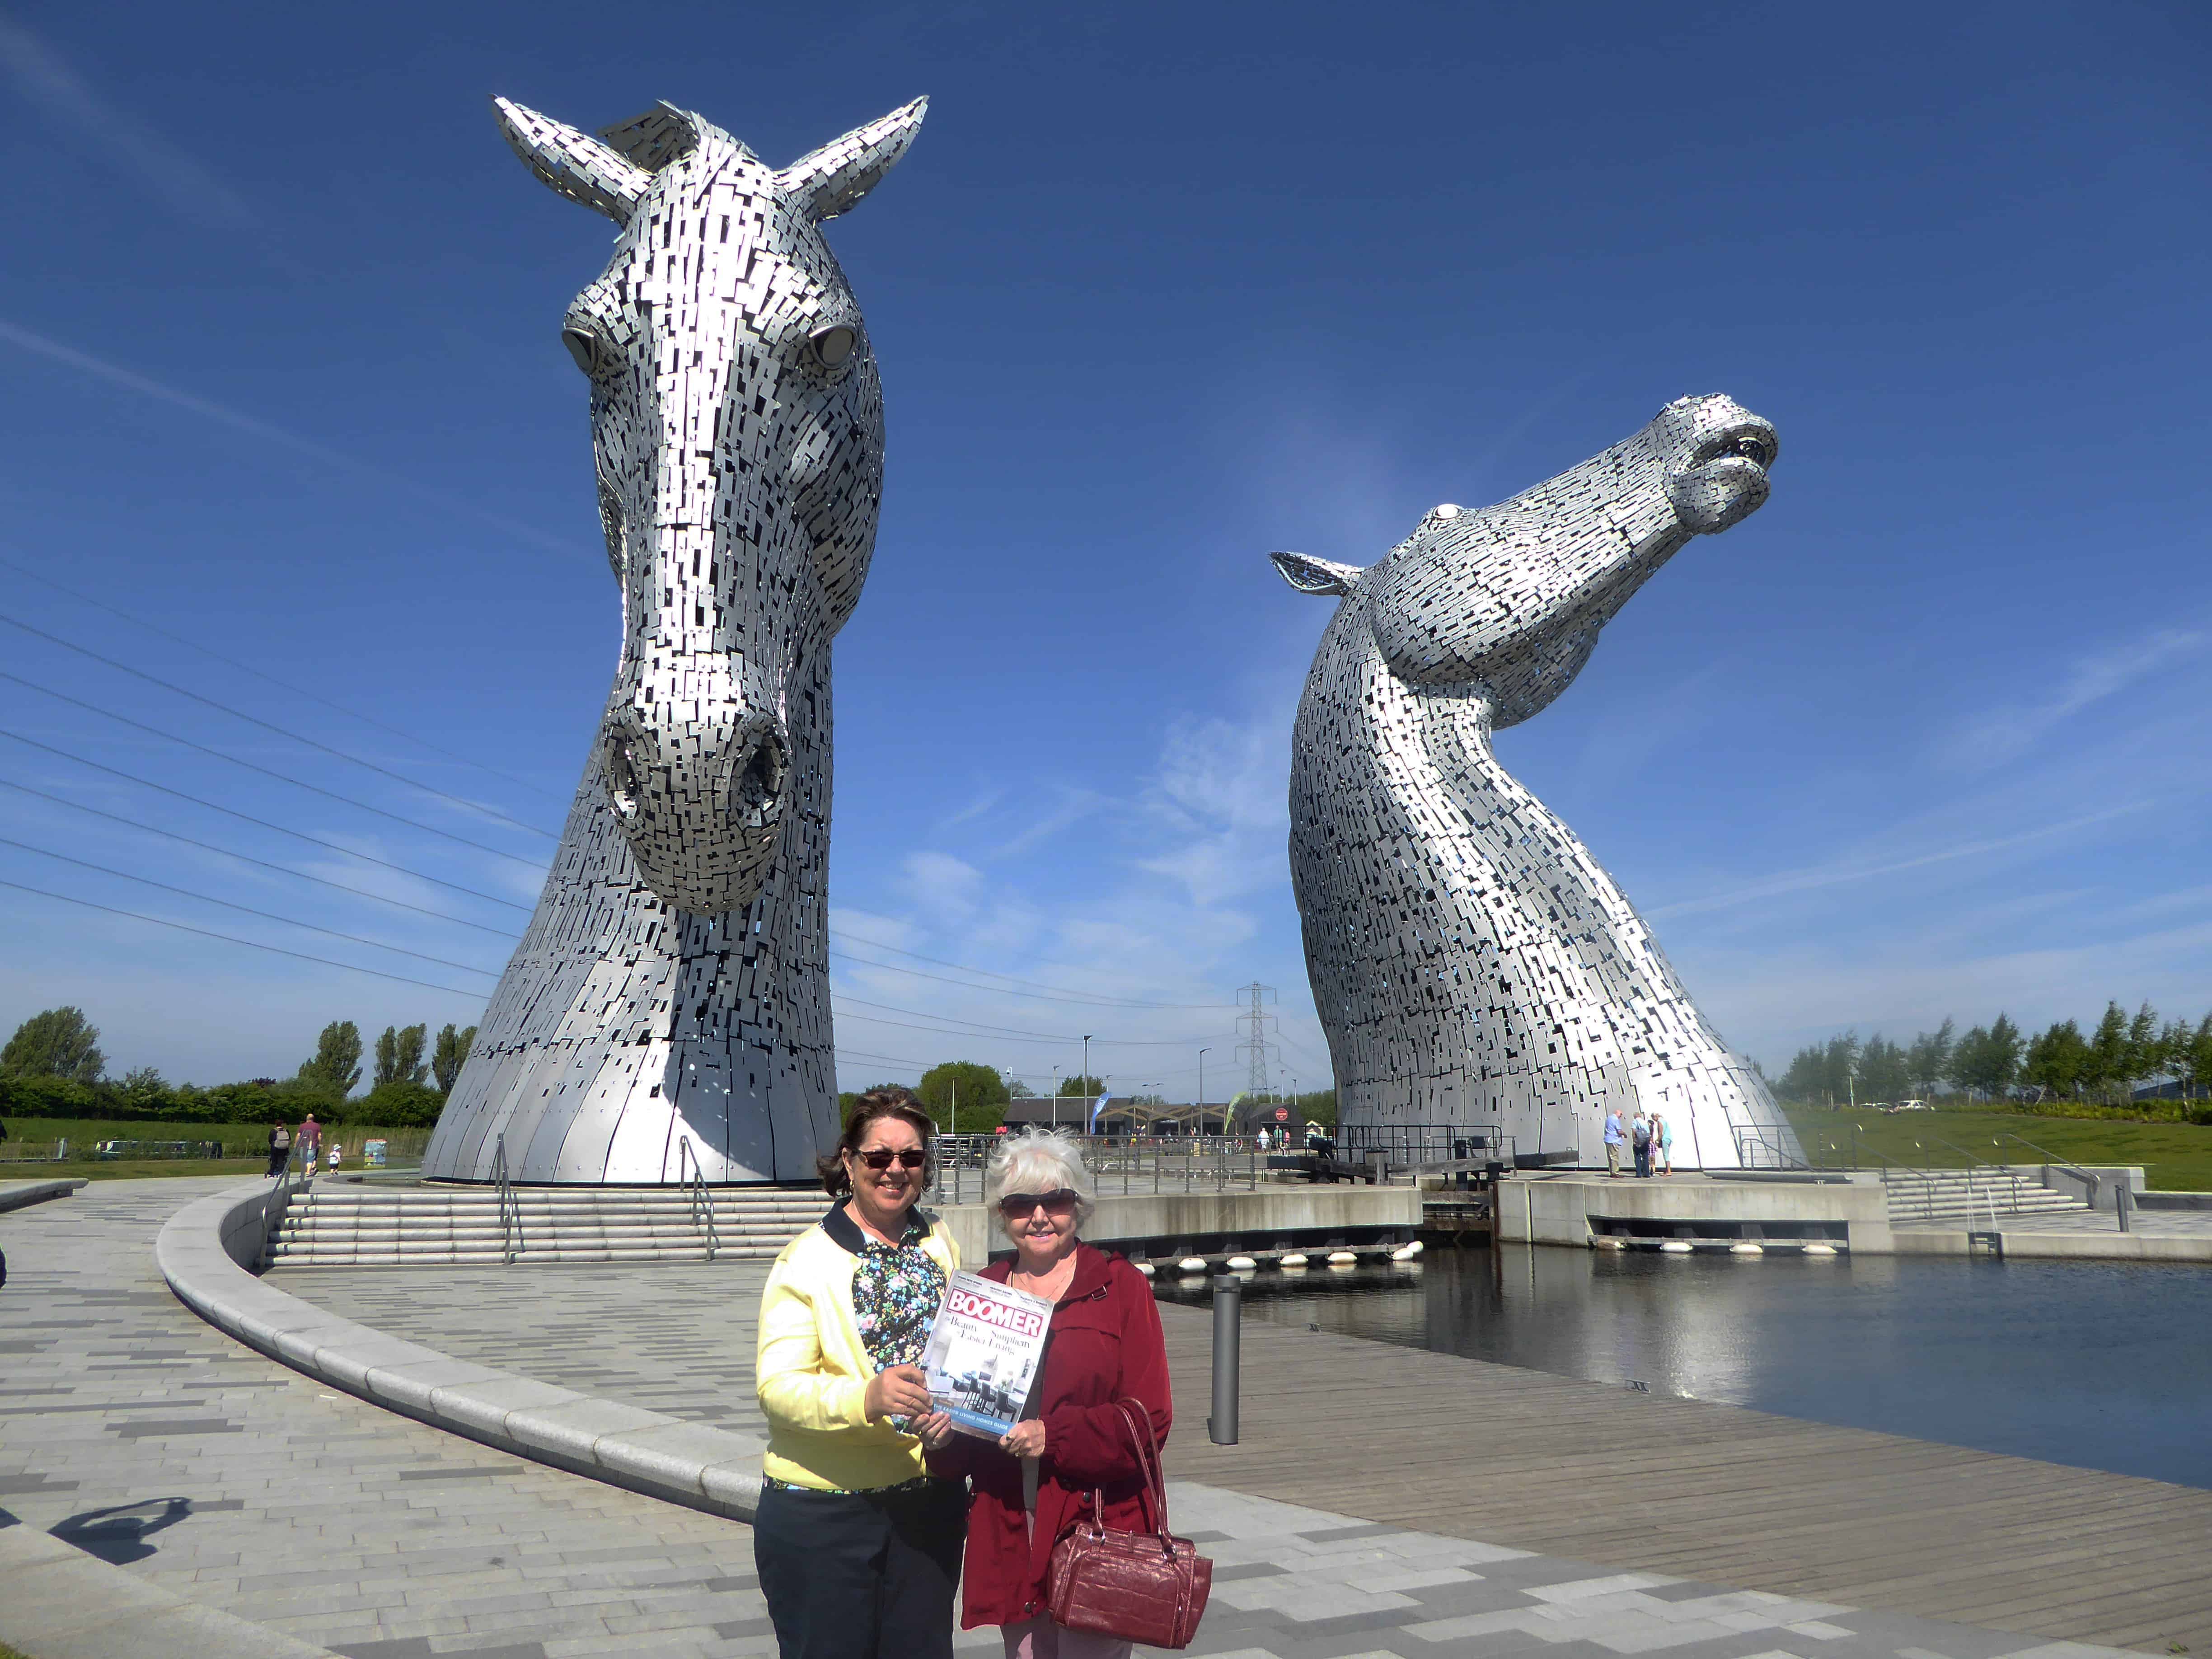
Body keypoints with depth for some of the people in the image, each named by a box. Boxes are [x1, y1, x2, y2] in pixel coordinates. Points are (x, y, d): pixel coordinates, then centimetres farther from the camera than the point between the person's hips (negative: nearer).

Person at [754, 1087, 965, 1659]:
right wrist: (867, 1398, -35)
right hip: (820, 1509, -4)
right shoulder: (807, 1261, -9)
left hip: (928, 1499, 4)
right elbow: (777, 1385, -17)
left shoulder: (942, 1247, 6)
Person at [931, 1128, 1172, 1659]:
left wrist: (1054, 1436, -19)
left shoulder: (1120, 1287, -3)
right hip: (1007, 1531, 4)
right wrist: (943, 1433, -8)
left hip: (1097, 1525, -4)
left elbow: (1150, 1416, -7)